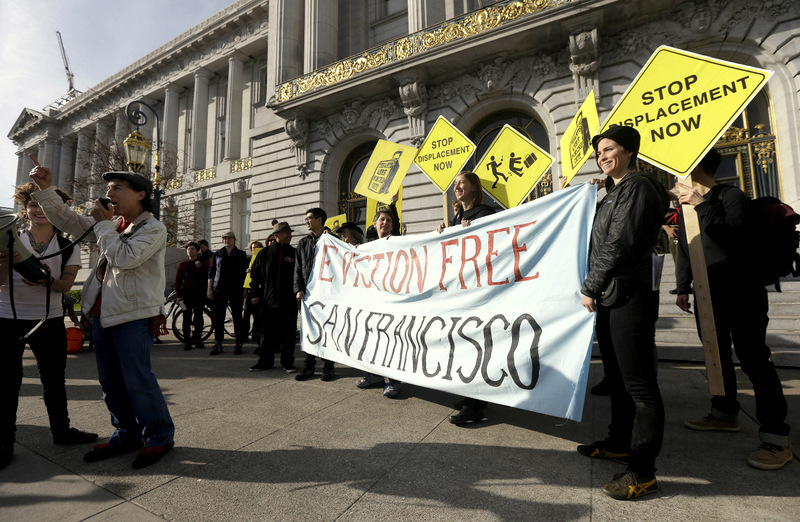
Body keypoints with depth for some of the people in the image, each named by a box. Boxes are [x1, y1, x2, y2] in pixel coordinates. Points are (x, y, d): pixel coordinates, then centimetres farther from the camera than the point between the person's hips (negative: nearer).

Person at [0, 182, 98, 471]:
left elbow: (66, 284, -8)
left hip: (49, 320, 1)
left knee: (54, 378, 9)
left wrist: (47, 280, -29)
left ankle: (61, 429, 23)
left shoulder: (68, 247, 2)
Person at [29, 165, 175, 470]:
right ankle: (126, 435, 26)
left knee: (136, 379, -7)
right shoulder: (111, 225, 17)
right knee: (110, 382, 13)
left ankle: (160, 437, 8)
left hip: (134, 315, -8)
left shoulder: (153, 228, -9)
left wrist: (104, 224, -9)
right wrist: (45, 189, 6)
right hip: (102, 313, 8)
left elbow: (124, 258, -20)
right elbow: (67, 220, 19)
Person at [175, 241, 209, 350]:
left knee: (198, 317, 1)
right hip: (186, 294, 1)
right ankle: (186, 341, 7)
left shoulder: (204, 263, 9)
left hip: (199, 294, -1)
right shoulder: (182, 264, 11)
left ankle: (198, 339, 10)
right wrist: (179, 295, -2)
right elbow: (178, 280, 7)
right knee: (187, 318, 1)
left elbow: (208, 278, 1)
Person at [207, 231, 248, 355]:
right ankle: (218, 345, 10)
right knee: (218, 318, 3)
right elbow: (211, 272, 12)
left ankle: (239, 345, 9)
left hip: (236, 290, -2)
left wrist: (244, 290, 0)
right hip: (219, 289, 2)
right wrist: (209, 289, 5)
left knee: (237, 317, 1)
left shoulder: (241, 254, 8)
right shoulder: (217, 254, 13)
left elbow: (245, 273, 7)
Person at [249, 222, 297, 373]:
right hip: (268, 300, 1)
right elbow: (255, 274, 11)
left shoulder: (295, 253, 6)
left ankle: (287, 362, 15)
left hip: (289, 302, -1)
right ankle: (265, 361, 22)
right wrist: (254, 294, 4)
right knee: (267, 332, 8)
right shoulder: (265, 253, 9)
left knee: (288, 333, 3)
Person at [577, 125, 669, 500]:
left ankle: (643, 472, 8)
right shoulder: (613, 192, 20)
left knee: (639, 384, -3)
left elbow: (619, 243, -17)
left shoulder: (636, 186, -8)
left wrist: (591, 287, -13)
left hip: (630, 296, -10)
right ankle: (620, 443, 33)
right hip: (610, 297, 10)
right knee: (617, 378, 18)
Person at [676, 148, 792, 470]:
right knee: (717, 356, 14)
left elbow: (734, 239, -22)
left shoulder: (732, 197, -8)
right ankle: (724, 413, 28)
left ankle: (776, 437, 2)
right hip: (708, 294, 7)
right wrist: (683, 287, 14)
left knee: (753, 359, -6)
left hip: (741, 294, -7)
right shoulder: (687, 203, 13)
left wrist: (703, 206, -26)